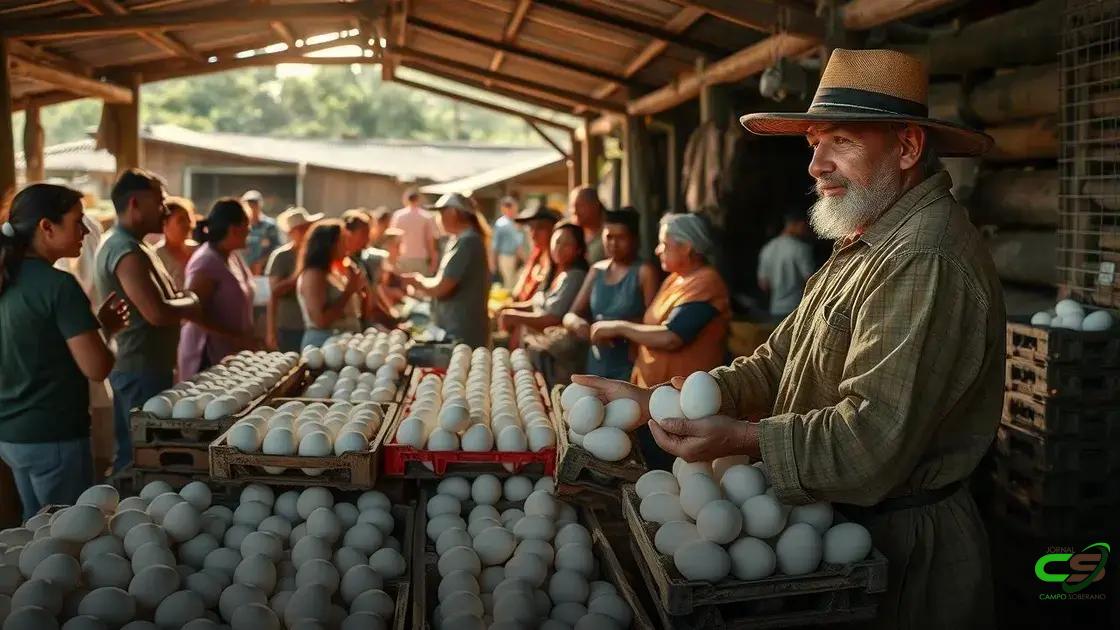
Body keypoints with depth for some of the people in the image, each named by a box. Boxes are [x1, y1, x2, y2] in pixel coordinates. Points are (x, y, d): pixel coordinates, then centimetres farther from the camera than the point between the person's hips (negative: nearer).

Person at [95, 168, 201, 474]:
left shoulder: (122, 243, 14)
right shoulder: (128, 251, -20)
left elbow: (158, 300, 21)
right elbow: (158, 313, -27)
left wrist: (182, 299, 2)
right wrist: (191, 302, -9)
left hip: (134, 367, 10)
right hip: (142, 371, -10)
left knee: (131, 453, 17)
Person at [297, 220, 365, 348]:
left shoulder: (333, 273, 13)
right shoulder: (313, 275, -14)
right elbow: (321, 320, -23)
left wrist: (356, 288, 6)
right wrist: (349, 291, -18)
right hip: (323, 343, -9)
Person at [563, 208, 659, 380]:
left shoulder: (644, 272, -5)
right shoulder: (597, 270, 11)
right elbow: (570, 315, 10)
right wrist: (576, 323, -12)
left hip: (630, 367, -5)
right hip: (596, 365, 5)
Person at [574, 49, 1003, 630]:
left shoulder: (927, 265, -25)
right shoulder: (862, 244, 11)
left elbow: (874, 442, -30)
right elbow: (777, 364, 6)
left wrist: (741, 438, -27)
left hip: (901, 543, -9)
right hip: (839, 519, 9)